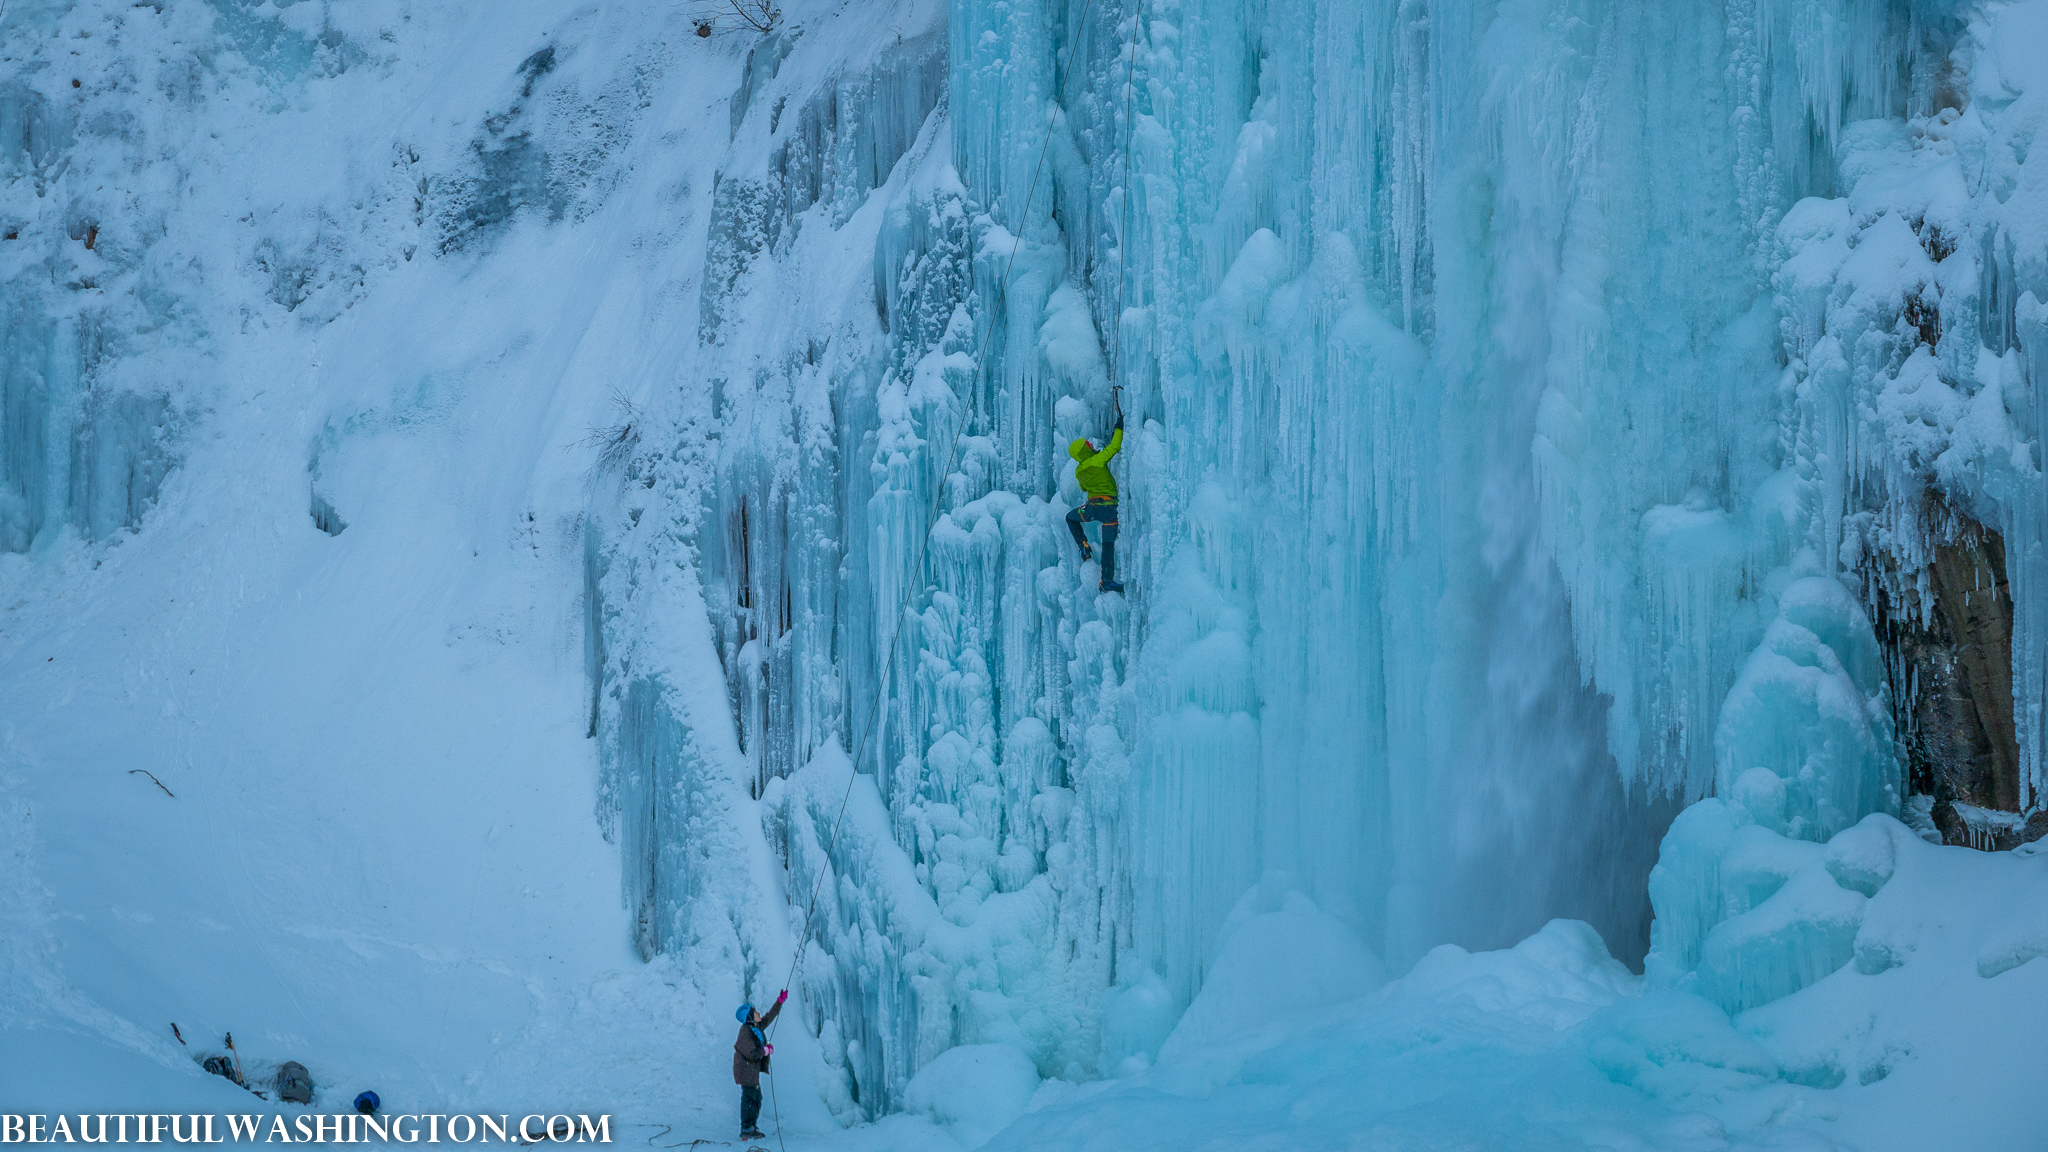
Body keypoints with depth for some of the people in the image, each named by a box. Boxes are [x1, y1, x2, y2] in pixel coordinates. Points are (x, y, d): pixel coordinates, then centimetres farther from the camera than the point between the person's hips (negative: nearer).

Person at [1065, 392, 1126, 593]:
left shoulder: (1079, 471, 10)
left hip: (1092, 506, 4)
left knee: (1071, 518, 35)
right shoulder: (1098, 460, -8)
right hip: (1109, 505, -4)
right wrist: (1119, 428, 4)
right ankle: (1107, 582, -7)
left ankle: (1083, 545, 17)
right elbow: (1114, 446, -6)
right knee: (1108, 544, -3)